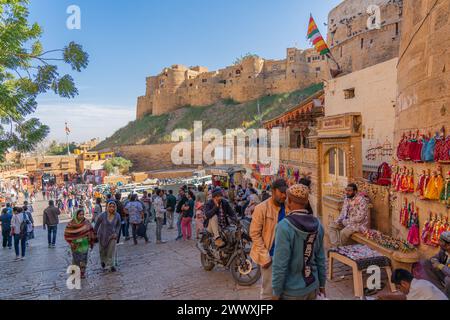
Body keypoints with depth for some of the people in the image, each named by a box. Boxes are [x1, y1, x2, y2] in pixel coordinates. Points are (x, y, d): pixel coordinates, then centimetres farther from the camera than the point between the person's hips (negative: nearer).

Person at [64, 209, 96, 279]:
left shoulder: (87, 223, -4)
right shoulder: (72, 224, -10)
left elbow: (91, 232, 3)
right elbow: (67, 234, -4)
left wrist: (91, 242, 4)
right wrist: (71, 242, -10)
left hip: (84, 244, 2)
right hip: (75, 245, -2)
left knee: (83, 259, 9)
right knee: (76, 259, 4)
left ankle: (82, 273, 25)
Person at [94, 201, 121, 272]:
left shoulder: (117, 216, -12)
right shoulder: (103, 215, -18)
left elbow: (118, 225, 3)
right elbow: (97, 224, -4)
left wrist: (116, 233, -9)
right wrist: (94, 233, 2)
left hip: (112, 235, 0)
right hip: (103, 235, 0)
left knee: (111, 251, -4)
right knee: (103, 250, 17)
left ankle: (111, 265, 6)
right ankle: (103, 261, 46)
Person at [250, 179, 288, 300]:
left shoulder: (288, 208, -2)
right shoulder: (262, 208, -15)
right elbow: (255, 234, -13)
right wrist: (265, 257, -14)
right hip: (270, 255, -4)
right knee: (268, 289, 9)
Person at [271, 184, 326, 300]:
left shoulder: (284, 226, -22)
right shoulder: (317, 224, -5)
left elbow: (280, 265, -21)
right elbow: (321, 258, 2)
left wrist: (276, 292, -11)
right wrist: (322, 283, 14)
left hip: (292, 291, -5)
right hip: (312, 287, 5)